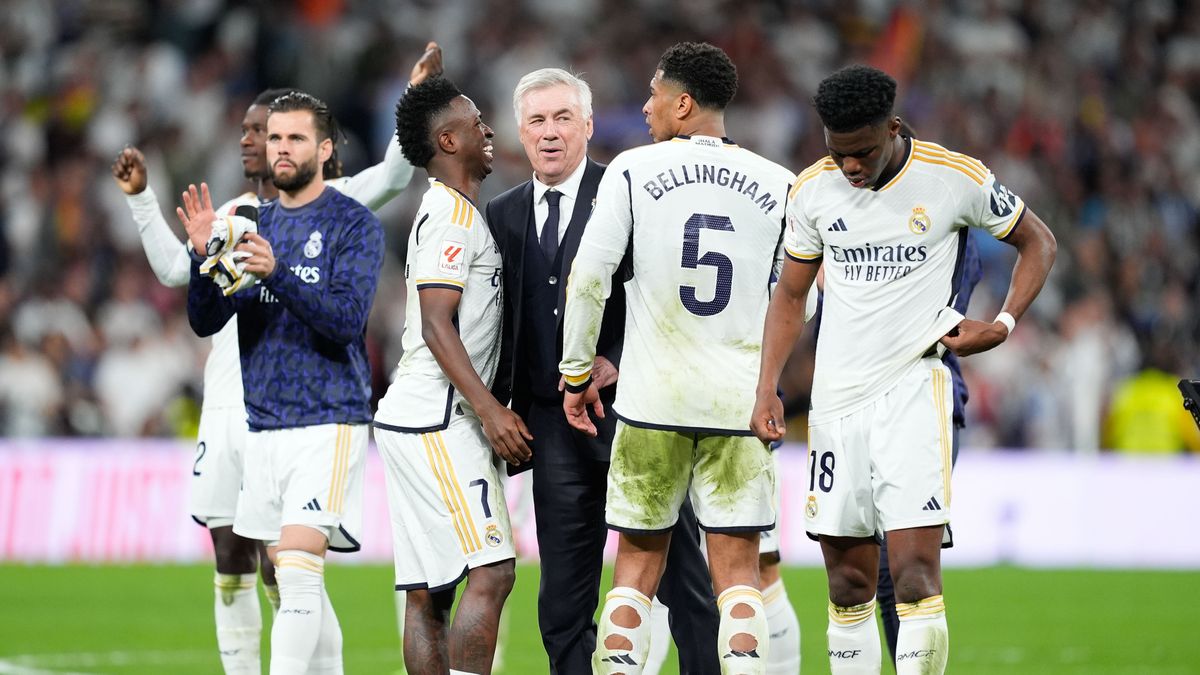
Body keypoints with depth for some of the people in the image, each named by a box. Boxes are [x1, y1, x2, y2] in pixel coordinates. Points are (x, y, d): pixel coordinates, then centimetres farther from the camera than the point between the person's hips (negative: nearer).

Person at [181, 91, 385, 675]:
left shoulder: (355, 225, -3)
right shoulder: (254, 225, 14)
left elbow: (347, 318, -16)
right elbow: (206, 321, 7)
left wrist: (278, 273, -29)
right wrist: (203, 255, -11)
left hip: (328, 424, -6)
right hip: (264, 425, 6)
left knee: (297, 574, -17)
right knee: (290, 583, 11)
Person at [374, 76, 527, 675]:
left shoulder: (444, 212, 21)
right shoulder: (453, 215, -10)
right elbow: (437, 326, -18)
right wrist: (488, 408, -22)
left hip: (413, 422, 10)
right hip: (436, 423, -10)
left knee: (428, 592, 6)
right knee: (492, 572, -14)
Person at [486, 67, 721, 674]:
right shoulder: (504, 215, 12)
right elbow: (502, 326, 15)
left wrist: (618, 361, -17)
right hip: (554, 421, 4)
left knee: (680, 578, 1)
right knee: (564, 600, 6)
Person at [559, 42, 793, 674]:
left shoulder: (633, 170, -2)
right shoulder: (777, 185, 4)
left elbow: (588, 278, -5)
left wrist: (578, 369, 7)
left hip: (652, 400, -1)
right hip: (741, 402, 1)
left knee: (638, 563, 9)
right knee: (737, 569, 3)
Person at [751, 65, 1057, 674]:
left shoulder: (955, 179, -6)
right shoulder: (812, 190, 4)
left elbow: (1038, 242, 9)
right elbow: (791, 296, 16)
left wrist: (1002, 326, -4)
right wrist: (767, 388, 5)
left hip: (913, 389, -4)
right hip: (835, 396, 4)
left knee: (916, 579, -15)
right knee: (848, 587, 6)